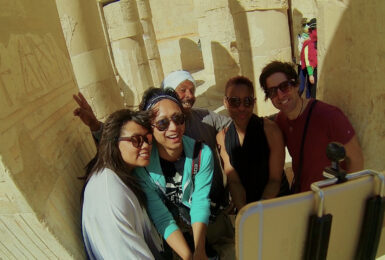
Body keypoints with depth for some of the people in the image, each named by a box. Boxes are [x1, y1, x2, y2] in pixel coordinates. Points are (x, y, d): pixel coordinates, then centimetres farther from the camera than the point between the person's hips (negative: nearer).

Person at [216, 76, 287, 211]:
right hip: (243, 203, 1)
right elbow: (234, 181, -5)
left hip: (275, 200, -1)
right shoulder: (222, 137, -3)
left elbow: (275, 180, -9)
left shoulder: (271, 130, -13)